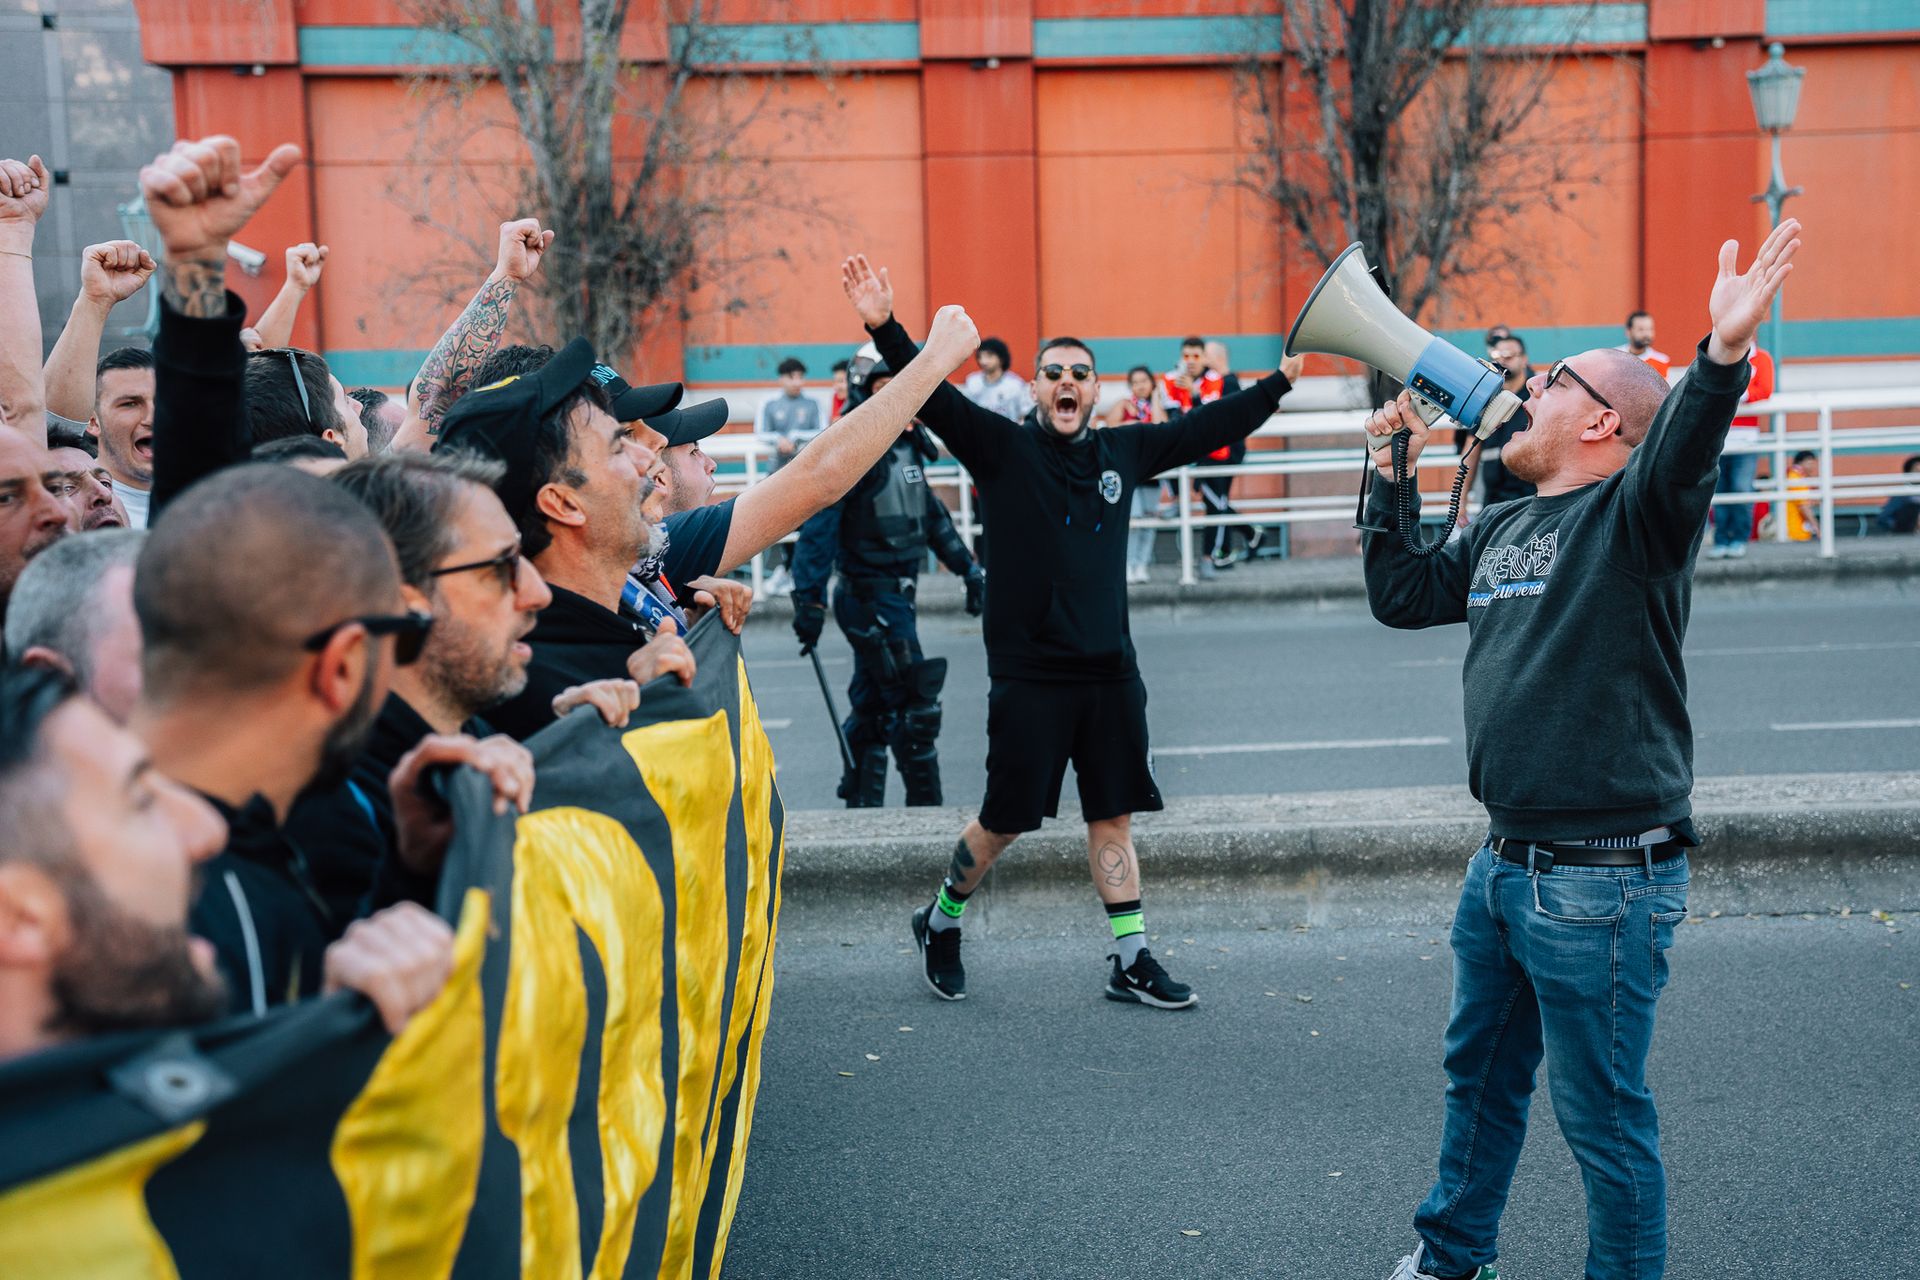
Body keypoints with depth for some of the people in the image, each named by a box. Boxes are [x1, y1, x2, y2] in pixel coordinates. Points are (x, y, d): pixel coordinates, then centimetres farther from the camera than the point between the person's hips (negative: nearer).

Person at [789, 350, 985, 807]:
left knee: (873, 707, 14)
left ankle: (861, 805, 24)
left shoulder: (908, 445, 11)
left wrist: (967, 567, 24)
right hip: (870, 595, -8)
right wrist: (809, 599, -23)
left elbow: (930, 512, 22)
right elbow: (819, 525, -19)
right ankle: (927, 809, 1)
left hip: (895, 593, 8)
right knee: (915, 706, -7)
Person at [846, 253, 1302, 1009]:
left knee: (1113, 814, 10)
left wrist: (1281, 379, 21)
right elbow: (933, 398, -15)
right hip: (1028, 675, -4)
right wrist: (883, 328, -29)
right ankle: (940, 921, 28)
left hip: (1110, 671, 4)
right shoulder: (1001, 448, -3)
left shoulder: (1122, 452, 10)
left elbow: (1207, 428, 19)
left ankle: (1130, 960, 19)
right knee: (1006, 819, 4)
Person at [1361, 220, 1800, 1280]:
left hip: (1602, 881, -9)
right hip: (1504, 865, 9)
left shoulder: (1631, 513, -11)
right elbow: (1401, 596, 24)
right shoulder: (1502, 530, 13)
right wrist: (1390, 474, 22)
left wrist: (1723, 353, -50)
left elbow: (1681, 456, -32)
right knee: (1480, 1071, 24)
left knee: (1601, 1112, 3)